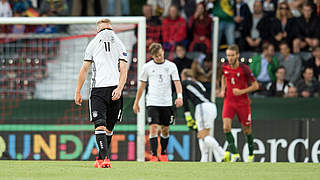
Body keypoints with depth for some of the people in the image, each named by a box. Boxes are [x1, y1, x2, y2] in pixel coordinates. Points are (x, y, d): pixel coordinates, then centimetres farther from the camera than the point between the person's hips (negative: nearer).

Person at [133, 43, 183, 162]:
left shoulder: (171, 66, 3)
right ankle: (154, 156, -15)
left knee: (165, 129, 9)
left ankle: (163, 154, 27)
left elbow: (177, 82, -3)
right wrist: (136, 102, 11)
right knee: (153, 128, -13)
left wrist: (179, 96, -21)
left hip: (167, 103, 1)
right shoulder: (147, 67, 3)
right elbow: (142, 85, 10)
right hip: (152, 103, -1)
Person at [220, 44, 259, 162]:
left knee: (247, 130, 8)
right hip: (229, 101, 3)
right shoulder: (225, 67, -2)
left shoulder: (244, 69, -15)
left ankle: (251, 154, 29)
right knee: (226, 127, -18)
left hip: (243, 102, -3)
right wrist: (223, 90, 8)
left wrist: (242, 91, -21)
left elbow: (255, 86, -9)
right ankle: (234, 154, -14)